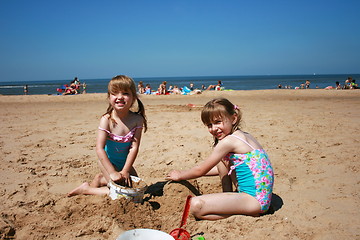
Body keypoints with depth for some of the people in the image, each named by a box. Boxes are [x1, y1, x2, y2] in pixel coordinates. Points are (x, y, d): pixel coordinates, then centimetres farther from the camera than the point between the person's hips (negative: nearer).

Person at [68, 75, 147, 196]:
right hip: (107, 161, -5)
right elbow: (100, 149, -28)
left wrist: (125, 171, -21)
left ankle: (101, 179, 30)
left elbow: (134, 147, -18)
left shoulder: (137, 119, -18)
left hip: (125, 162, 5)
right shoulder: (107, 120, -26)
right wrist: (112, 172, -31)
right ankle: (86, 188, 7)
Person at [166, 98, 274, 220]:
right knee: (222, 160, 19)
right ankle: (227, 196, 18)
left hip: (255, 200, -10)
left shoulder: (228, 141, -16)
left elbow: (201, 170, -7)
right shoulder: (244, 136, 13)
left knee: (196, 205, -22)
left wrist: (180, 175, 11)